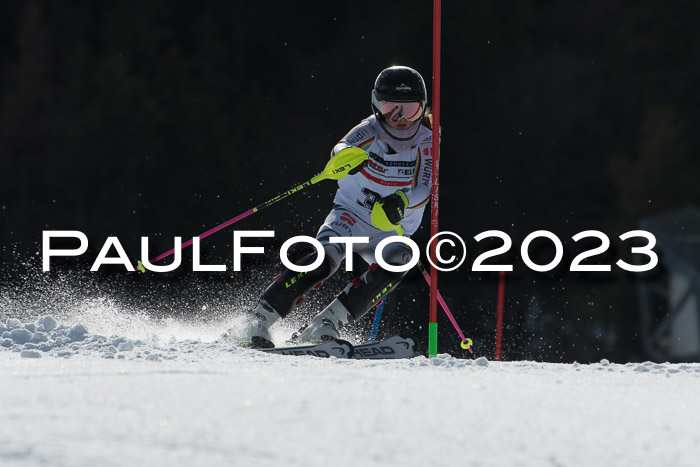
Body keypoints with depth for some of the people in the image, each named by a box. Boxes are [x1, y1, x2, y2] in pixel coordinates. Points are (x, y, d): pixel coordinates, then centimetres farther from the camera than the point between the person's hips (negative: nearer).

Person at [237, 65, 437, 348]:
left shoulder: (426, 142, -7)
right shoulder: (371, 130, -9)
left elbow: (425, 188, -21)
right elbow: (340, 149, -29)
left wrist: (401, 201, -45)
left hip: (389, 231, 2)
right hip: (351, 215, -2)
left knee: (398, 261, -31)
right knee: (325, 258, -30)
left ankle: (324, 327, -31)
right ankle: (256, 322, -29)